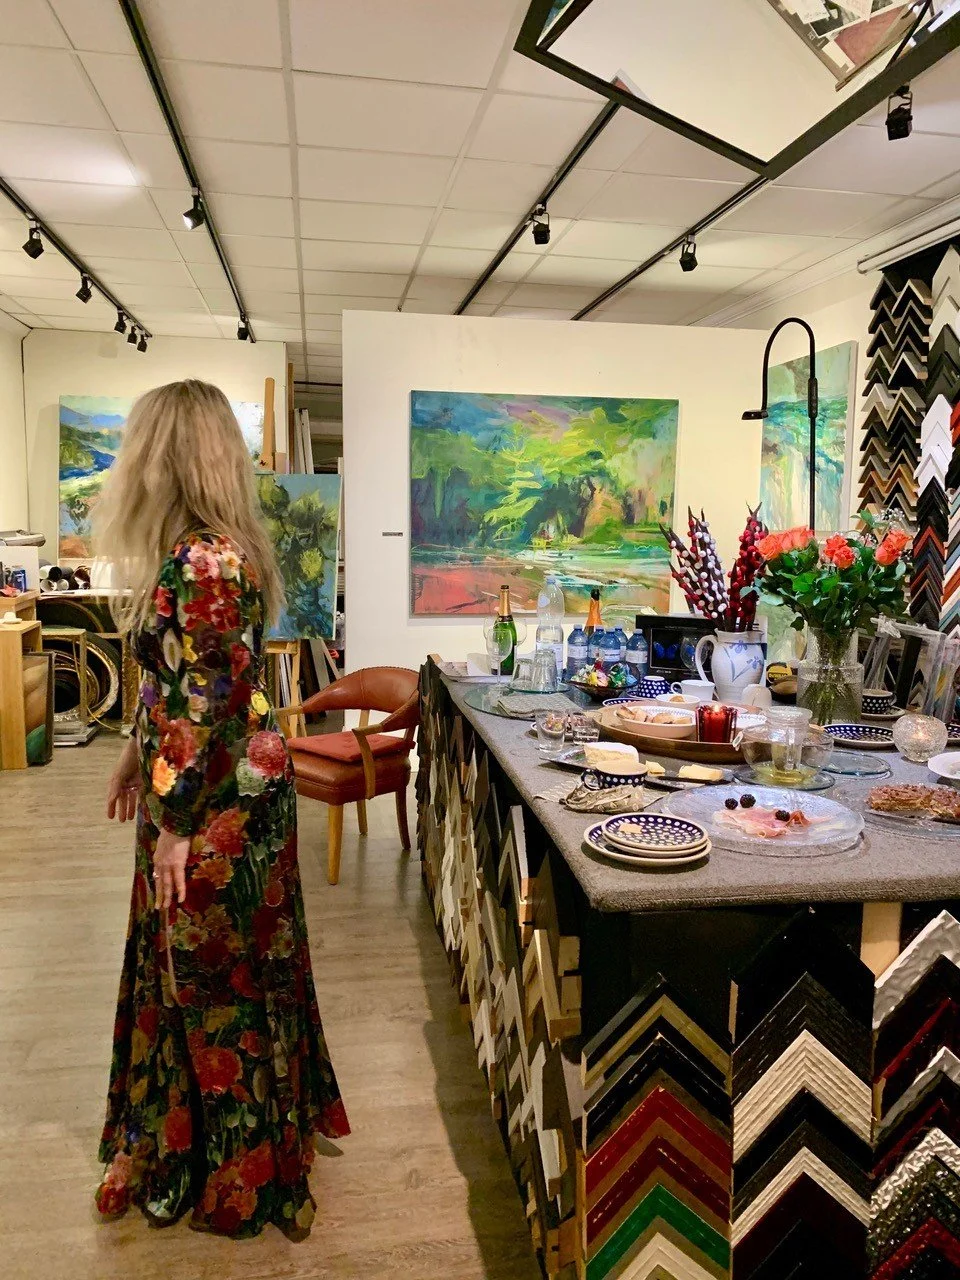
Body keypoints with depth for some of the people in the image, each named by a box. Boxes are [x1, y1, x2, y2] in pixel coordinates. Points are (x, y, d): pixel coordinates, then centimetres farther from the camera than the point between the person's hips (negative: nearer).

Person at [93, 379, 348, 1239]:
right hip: (205, 787, 9)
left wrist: (176, 824, -18)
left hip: (220, 800, -9)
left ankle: (241, 1175, 30)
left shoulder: (204, 561, -23)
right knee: (190, 965, 22)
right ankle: (187, 1135, 44)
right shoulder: (205, 548, 8)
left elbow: (210, 706, -24)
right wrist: (138, 757, 23)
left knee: (221, 975, 7)